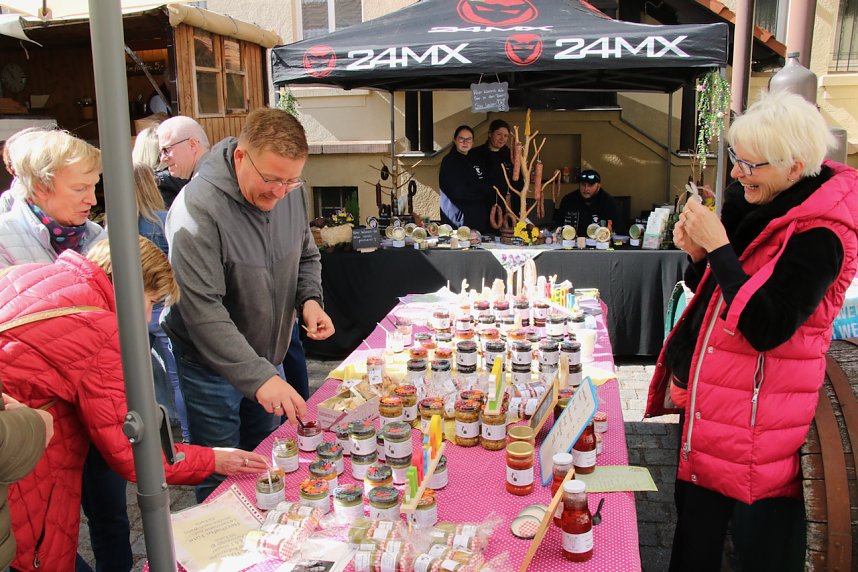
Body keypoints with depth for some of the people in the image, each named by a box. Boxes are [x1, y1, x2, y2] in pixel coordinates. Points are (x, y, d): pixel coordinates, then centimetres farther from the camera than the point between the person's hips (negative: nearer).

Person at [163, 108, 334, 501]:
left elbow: (306, 256, 11)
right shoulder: (197, 209, -26)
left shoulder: (287, 193, -6)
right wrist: (258, 377, -35)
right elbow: (203, 311, -30)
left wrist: (309, 299, -10)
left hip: (267, 358, 7)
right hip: (210, 368, -6)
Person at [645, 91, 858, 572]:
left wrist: (719, 247, -23)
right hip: (702, 393, 8)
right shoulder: (753, 203, 5)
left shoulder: (818, 235, -19)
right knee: (693, 527, 19)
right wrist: (700, 253, -7)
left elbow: (765, 327, -26)